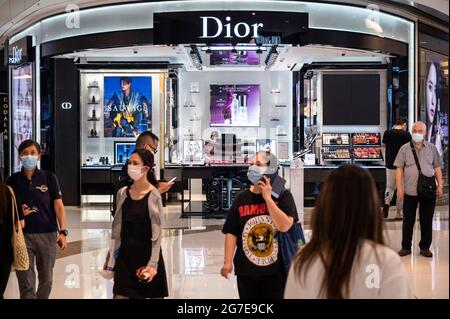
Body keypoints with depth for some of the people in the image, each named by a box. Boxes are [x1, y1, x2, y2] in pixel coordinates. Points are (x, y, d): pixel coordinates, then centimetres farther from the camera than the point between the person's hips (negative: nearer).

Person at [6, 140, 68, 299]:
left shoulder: (49, 178, -1)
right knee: (26, 283, -2)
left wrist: (63, 231, -12)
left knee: (46, 279, 14)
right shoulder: (12, 180, 2)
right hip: (22, 234, 0)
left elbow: (58, 205, -3)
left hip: (47, 234, 0)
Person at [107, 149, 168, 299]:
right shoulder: (122, 193, 3)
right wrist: (110, 256, 10)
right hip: (125, 255, 4)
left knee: (152, 294, 7)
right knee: (120, 295, 2)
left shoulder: (153, 196, -10)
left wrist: (153, 263, -16)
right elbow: (117, 228, 10)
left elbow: (156, 233, -11)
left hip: (147, 255, -4)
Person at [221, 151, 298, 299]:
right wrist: (228, 262, -7)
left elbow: (284, 226, -18)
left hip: (275, 271, -2)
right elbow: (231, 233, 2)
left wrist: (267, 198, -16)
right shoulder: (242, 198, 3)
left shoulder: (283, 196, -3)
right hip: (246, 271, 2)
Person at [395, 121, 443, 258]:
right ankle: (406, 247, 17)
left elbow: (437, 168, 11)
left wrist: (440, 185, 4)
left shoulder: (432, 148, 6)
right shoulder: (405, 149, 2)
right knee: (408, 220, 6)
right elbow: (399, 169, 2)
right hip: (410, 190, -1)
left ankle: (425, 247, 19)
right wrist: (399, 187, -4)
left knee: (427, 220, 7)